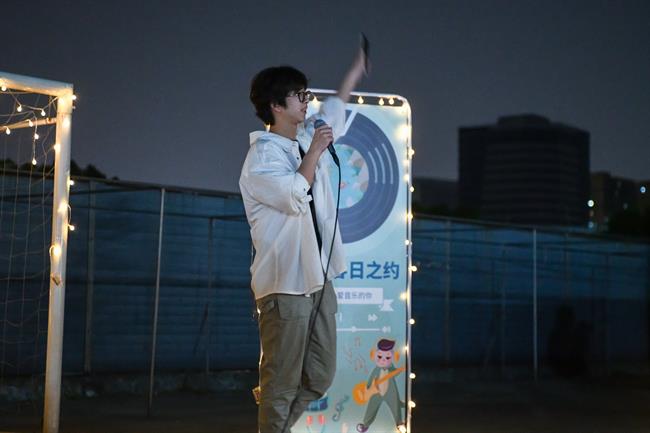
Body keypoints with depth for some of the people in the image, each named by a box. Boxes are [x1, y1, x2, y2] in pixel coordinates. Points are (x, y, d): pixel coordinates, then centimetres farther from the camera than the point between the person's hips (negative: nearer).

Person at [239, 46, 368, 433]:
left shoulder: (307, 137, 13)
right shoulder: (262, 155, -11)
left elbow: (333, 114, 35)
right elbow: (295, 196, -26)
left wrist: (356, 71, 42)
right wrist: (314, 151, -15)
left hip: (318, 280, 9)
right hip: (285, 284, -8)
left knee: (320, 376, 12)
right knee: (282, 382, -4)